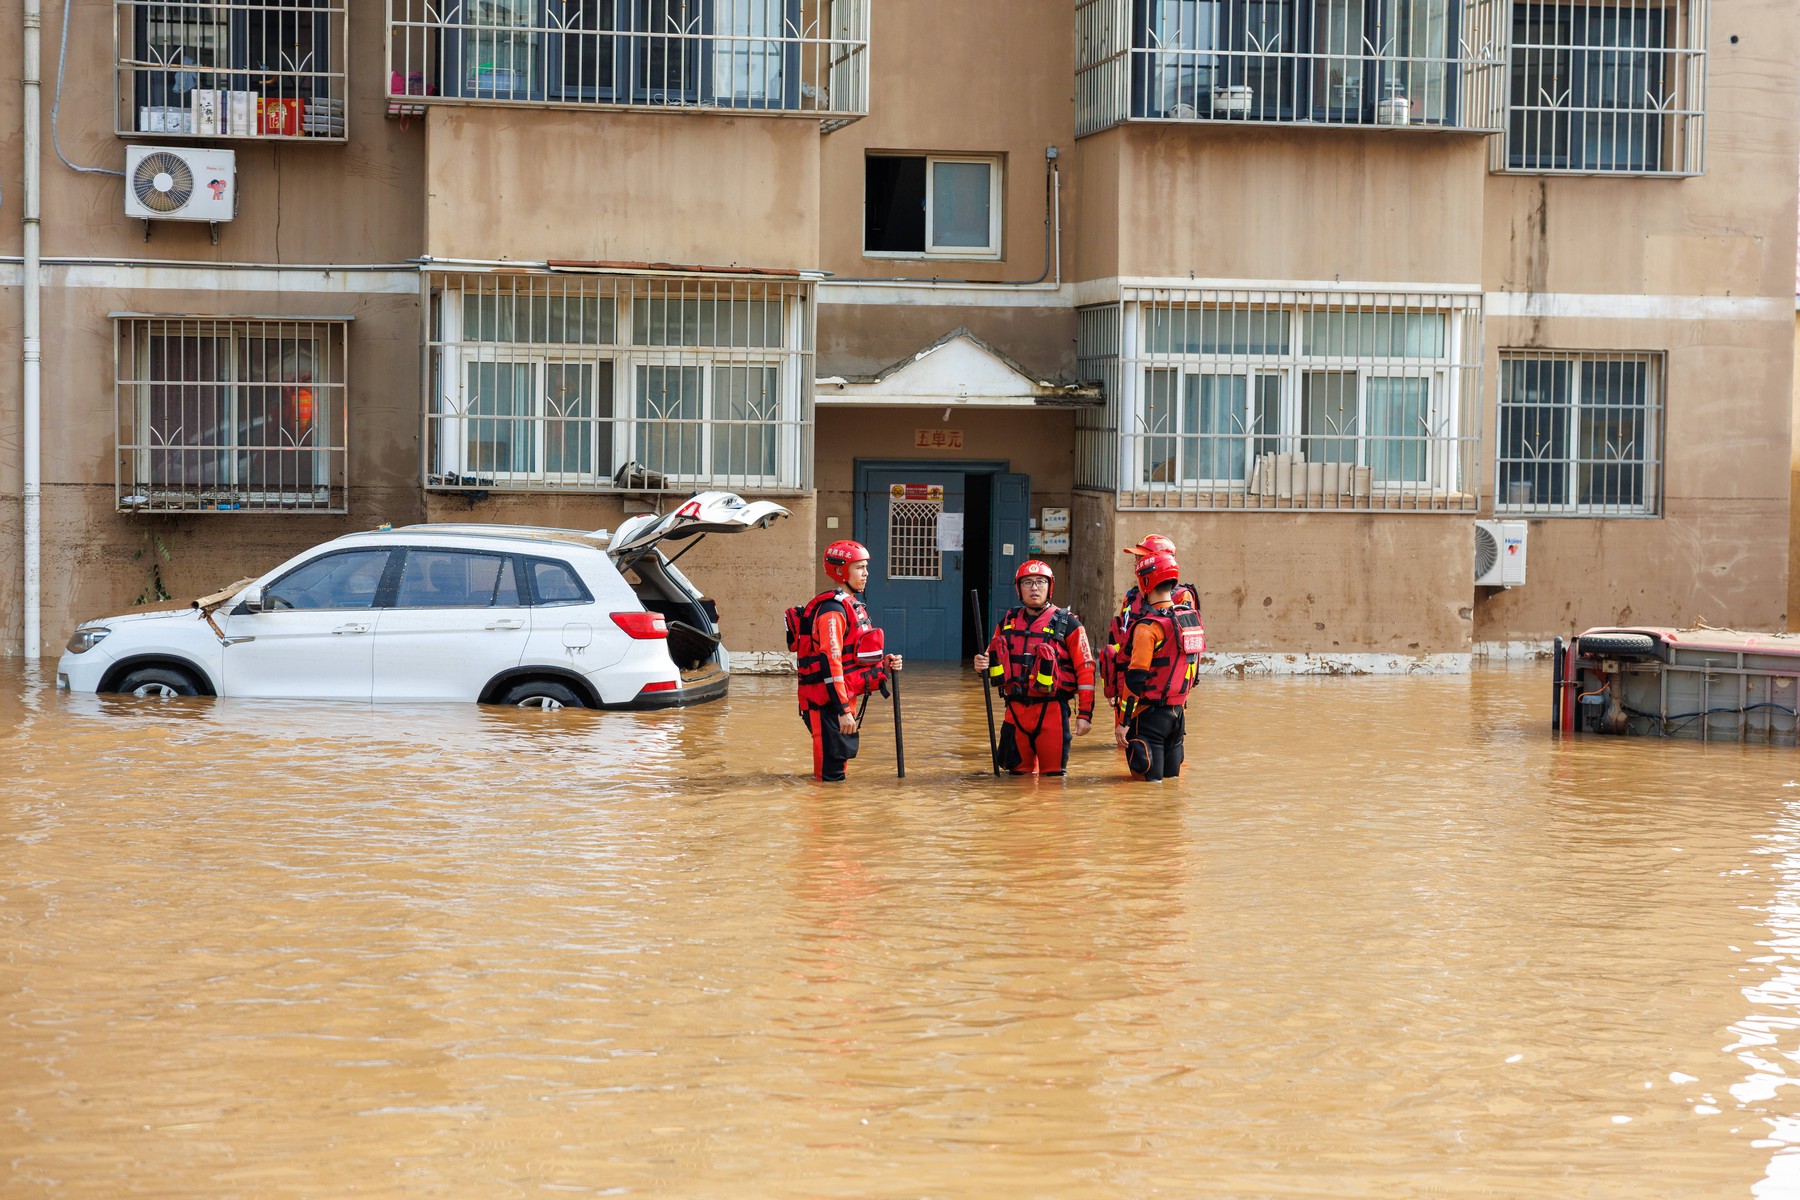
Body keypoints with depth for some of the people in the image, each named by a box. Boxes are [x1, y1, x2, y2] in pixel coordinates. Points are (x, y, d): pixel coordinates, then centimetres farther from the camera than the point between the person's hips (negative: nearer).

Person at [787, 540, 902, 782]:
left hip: (845, 697, 10)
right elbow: (830, 662, -23)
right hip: (827, 702, -10)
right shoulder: (832, 610, -17)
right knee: (830, 772, -8)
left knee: (844, 752, 18)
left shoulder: (852, 605, 16)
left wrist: (884, 662, 4)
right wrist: (843, 710, -26)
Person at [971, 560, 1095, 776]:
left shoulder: (1067, 624, -3)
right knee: (1018, 771, 11)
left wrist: (1085, 714, -10)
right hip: (1016, 709, 4)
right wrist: (983, 664, -6)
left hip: (1051, 710, -4)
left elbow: (1085, 669, -5)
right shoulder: (1008, 622, 10)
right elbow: (992, 659, 20)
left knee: (1054, 773, -1)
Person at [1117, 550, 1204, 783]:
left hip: (1151, 712, -7)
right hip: (1179, 711, 7)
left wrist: (1124, 721, -16)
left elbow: (1136, 678, -18)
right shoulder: (1191, 618, 6)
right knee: (1171, 778, 15)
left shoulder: (1149, 627, -16)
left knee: (1148, 779, -3)